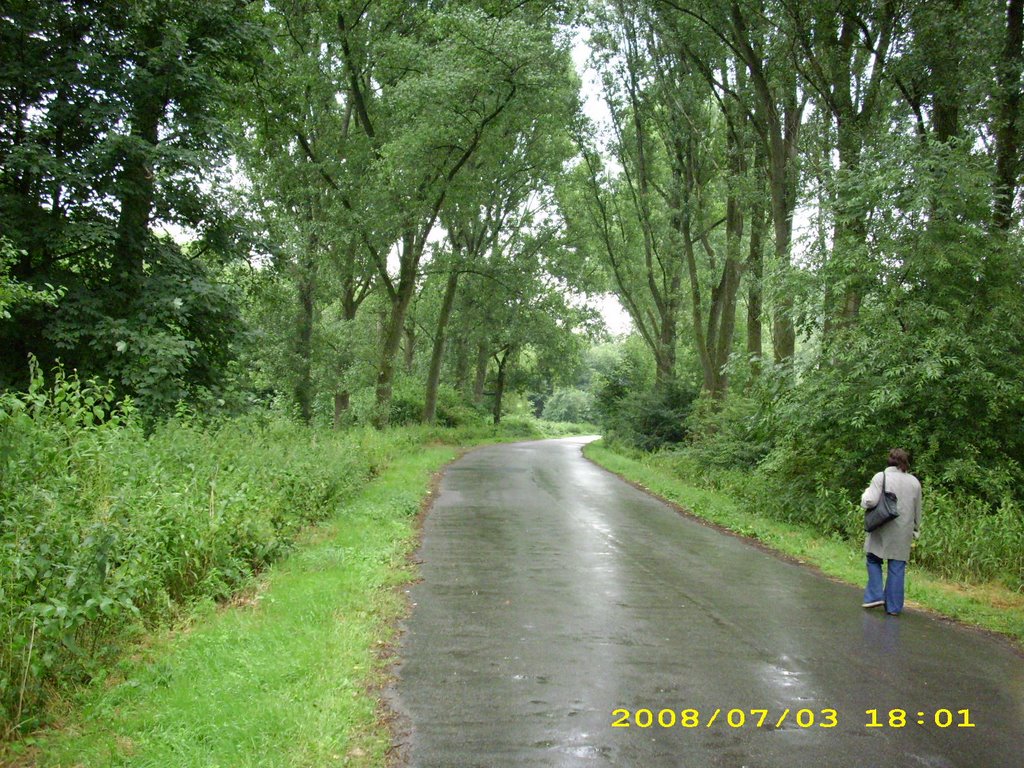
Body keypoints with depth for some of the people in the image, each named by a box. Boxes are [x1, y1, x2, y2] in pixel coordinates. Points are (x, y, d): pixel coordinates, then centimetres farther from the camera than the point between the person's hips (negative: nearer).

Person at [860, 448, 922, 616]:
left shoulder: (881, 477, -8)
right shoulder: (914, 482, 5)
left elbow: (870, 501, -17)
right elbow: (917, 511, 11)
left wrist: (866, 495, 5)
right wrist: (916, 529, 24)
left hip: (882, 530, -3)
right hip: (904, 533, 3)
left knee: (874, 560, 14)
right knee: (897, 568, 6)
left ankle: (875, 596, 4)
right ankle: (893, 606, 10)